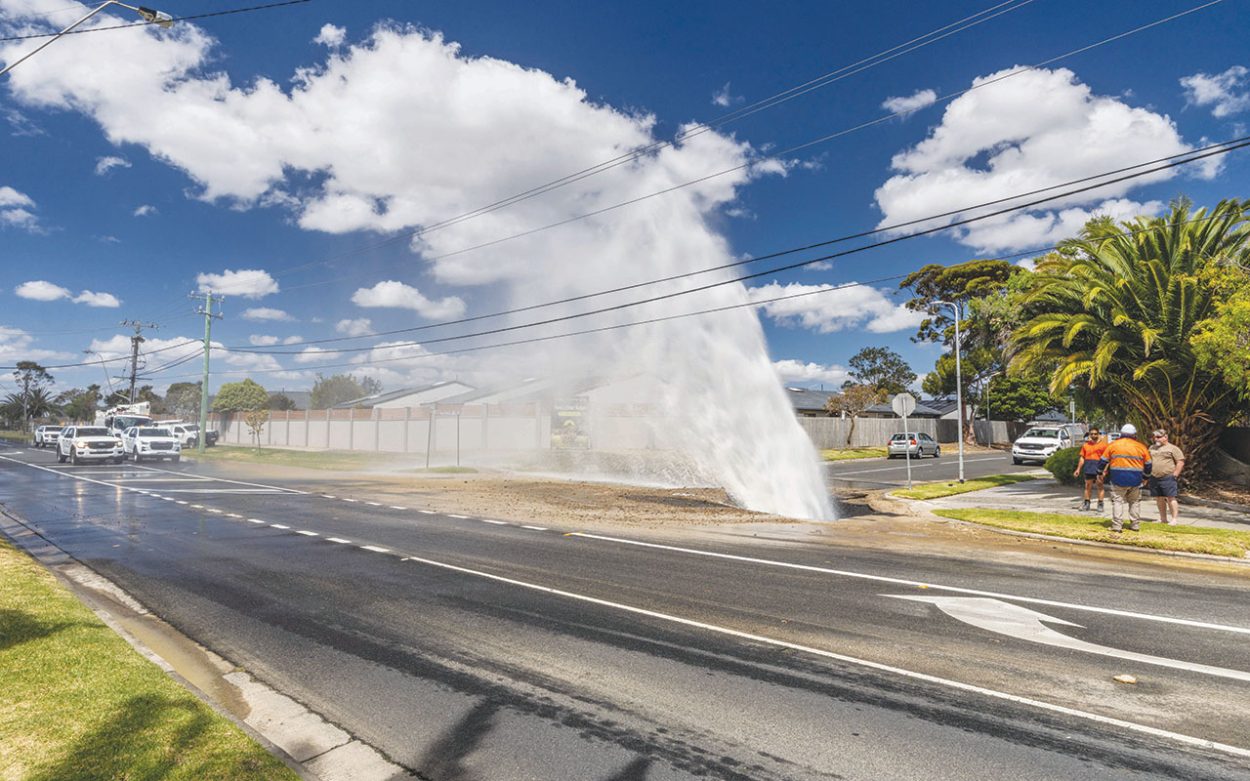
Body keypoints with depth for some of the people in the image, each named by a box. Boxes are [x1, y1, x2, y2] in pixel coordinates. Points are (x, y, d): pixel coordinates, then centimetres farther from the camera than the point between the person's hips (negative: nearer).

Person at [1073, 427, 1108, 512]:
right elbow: (1082, 458, 14)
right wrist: (1078, 469, 9)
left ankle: (1100, 504, 6)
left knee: (1100, 485, 1)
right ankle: (1086, 503, 15)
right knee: (1088, 486, 9)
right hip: (1088, 468, 3)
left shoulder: (1103, 444, 2)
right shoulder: (1086, 445, 12)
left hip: (1099, 467, -3)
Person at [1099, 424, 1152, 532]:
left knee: (1117, 500, 0)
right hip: (1135, 480, 2)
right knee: (1135, 502, 16)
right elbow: (1148, 465, 12)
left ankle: (1117, 525, -6)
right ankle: (1135, 525, 18)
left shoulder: (1113, 445, 1)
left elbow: (1103, 461, 4)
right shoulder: (1141, 447, 6)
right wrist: (1145, 477, 28)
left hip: (1118, 479, -2)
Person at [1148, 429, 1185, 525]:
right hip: (1154, 478, 6)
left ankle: (1175, 519, -3)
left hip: (1167, 477, -6)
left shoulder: (1172, 448, -1)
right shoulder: (1152, 448, 17)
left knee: (1170, 498, -6)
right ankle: (1163, 519, 17)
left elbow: (1181, 462, -5)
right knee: (1159, 499, 10)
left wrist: (1175, 475, -10)